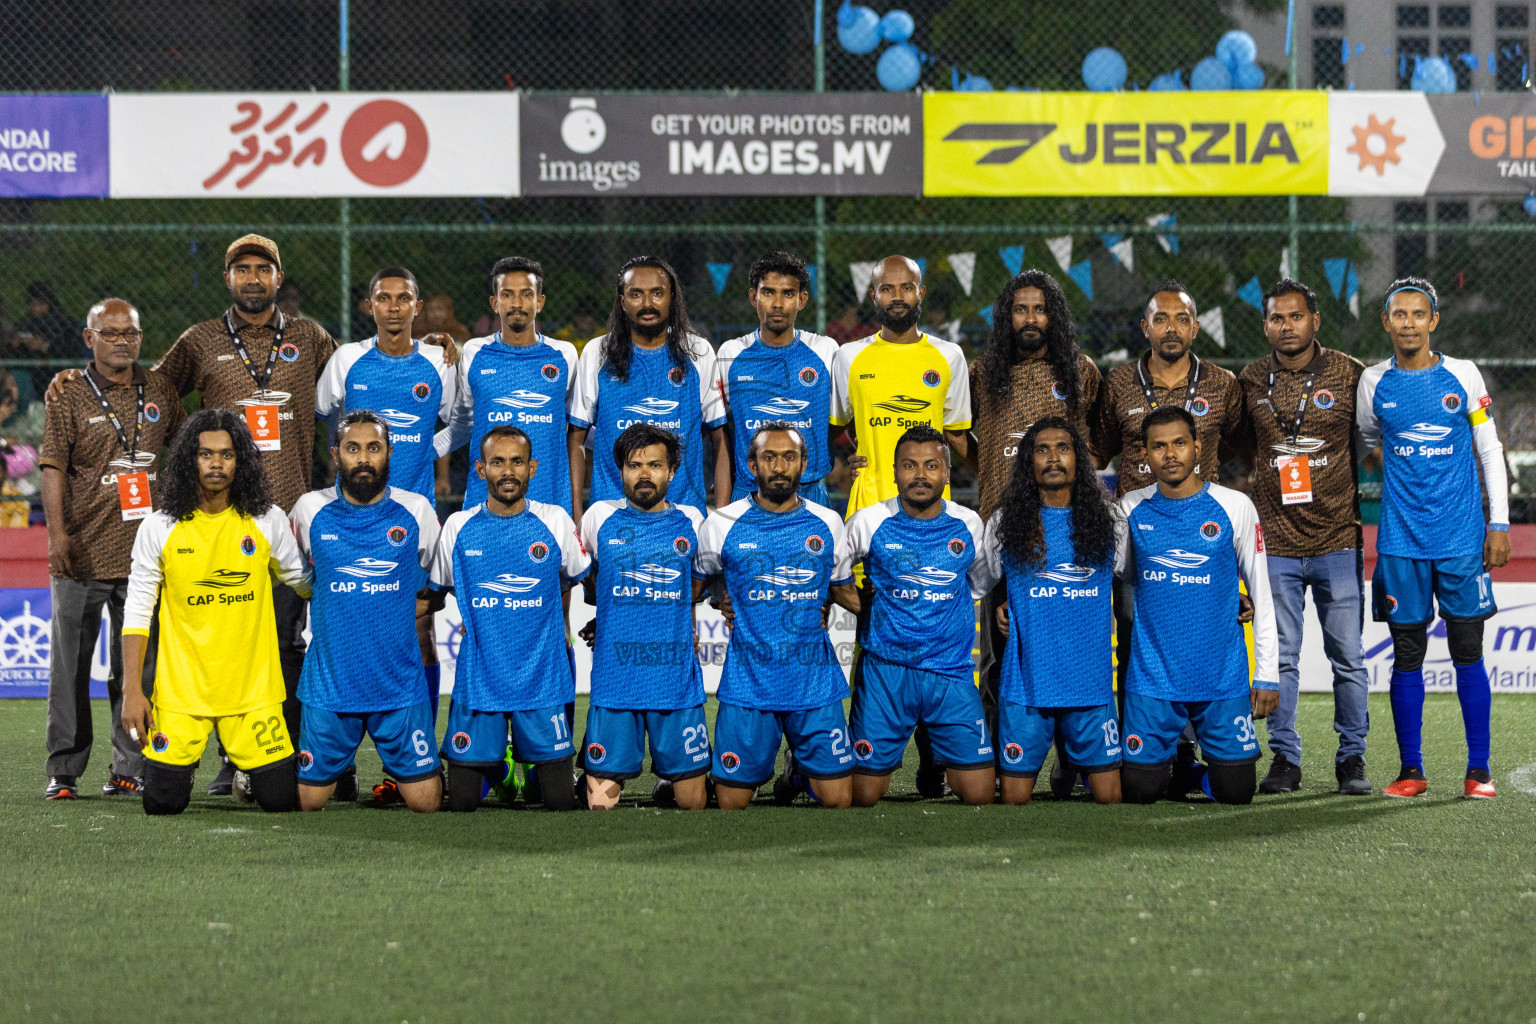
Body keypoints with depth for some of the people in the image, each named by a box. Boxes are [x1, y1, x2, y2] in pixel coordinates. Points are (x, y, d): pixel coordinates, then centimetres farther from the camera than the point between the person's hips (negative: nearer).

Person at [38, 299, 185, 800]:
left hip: (145, 551, 3)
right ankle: (64, 771, 7)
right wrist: (57, 532, -13)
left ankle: (131, 768, 11)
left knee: (137, 666, 5)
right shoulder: (70, 395, 0)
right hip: (82, 552, -3)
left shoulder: (160, 391, 10)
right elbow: (54, 467, -4)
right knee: (71, 663, 1)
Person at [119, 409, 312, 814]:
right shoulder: (159, 529, -3)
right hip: (181, 686, -1)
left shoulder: (267, 522, 0)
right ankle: (182, 759, 29)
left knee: (280, 799, -4)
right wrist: (132, 690, -4)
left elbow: (304, 583, 18)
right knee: (164, 803, -6)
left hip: (252, 686, 1)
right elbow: (137, 612, 1)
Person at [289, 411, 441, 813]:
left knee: (426, 803, -2)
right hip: (329, 685, 0)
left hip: (401, 685, 0)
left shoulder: (417, 510, 0)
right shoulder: (310, 510, 0)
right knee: (307, 802, 3)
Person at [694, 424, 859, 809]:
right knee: (731, 803, -1)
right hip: (747, 686, -1)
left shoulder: (828, 524, 7)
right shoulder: (722, 525, 1)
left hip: (816, 685, 1)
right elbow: (691, 590, 17)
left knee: (837, 800, -3)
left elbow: (848, 595, 20)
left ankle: (805, 775, 31)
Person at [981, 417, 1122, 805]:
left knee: (1108, 797, -2)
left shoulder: (1106, 521, 6)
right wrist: (1001, 606, 0)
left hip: (1091, 681, 1)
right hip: (1025, 681, -1)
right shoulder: (1005, 523, 4)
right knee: (1015, 799, 1)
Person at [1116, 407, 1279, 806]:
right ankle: (1169, 763, 31)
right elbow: (1116, 576, 19)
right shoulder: (1132, 509, 2)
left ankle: (1193, 773, 29)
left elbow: (1261, 593, 1)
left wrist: (1267, 674, -1)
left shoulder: (1234, 506, -2)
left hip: (1224, 678, -1)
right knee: (1139, 791, -2)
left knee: (1235, 792, -3)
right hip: (1152, 678, 1)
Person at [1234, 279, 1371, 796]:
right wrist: (1276, 473, 9)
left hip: (1337, 540, -1)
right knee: (1280, 655, 3)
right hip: (1275, 543, 2)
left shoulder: (1350, 375, 0)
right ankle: (1285, 758, 10)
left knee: (1347, 656, 0)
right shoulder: (1249, 382, 6)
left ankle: (1352, 759, 10)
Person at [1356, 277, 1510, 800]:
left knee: (1468, 650, -2)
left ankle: (1478, 769, 3)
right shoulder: (1373, 383, 4)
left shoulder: (1463, 376, 1)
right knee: (1407, 653, 2)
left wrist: (1499, 524, 1)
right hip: (1401, 538, 1)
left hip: (1461, 536, -1)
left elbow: (1489, 450, 5)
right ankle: (1411, 770, 8)